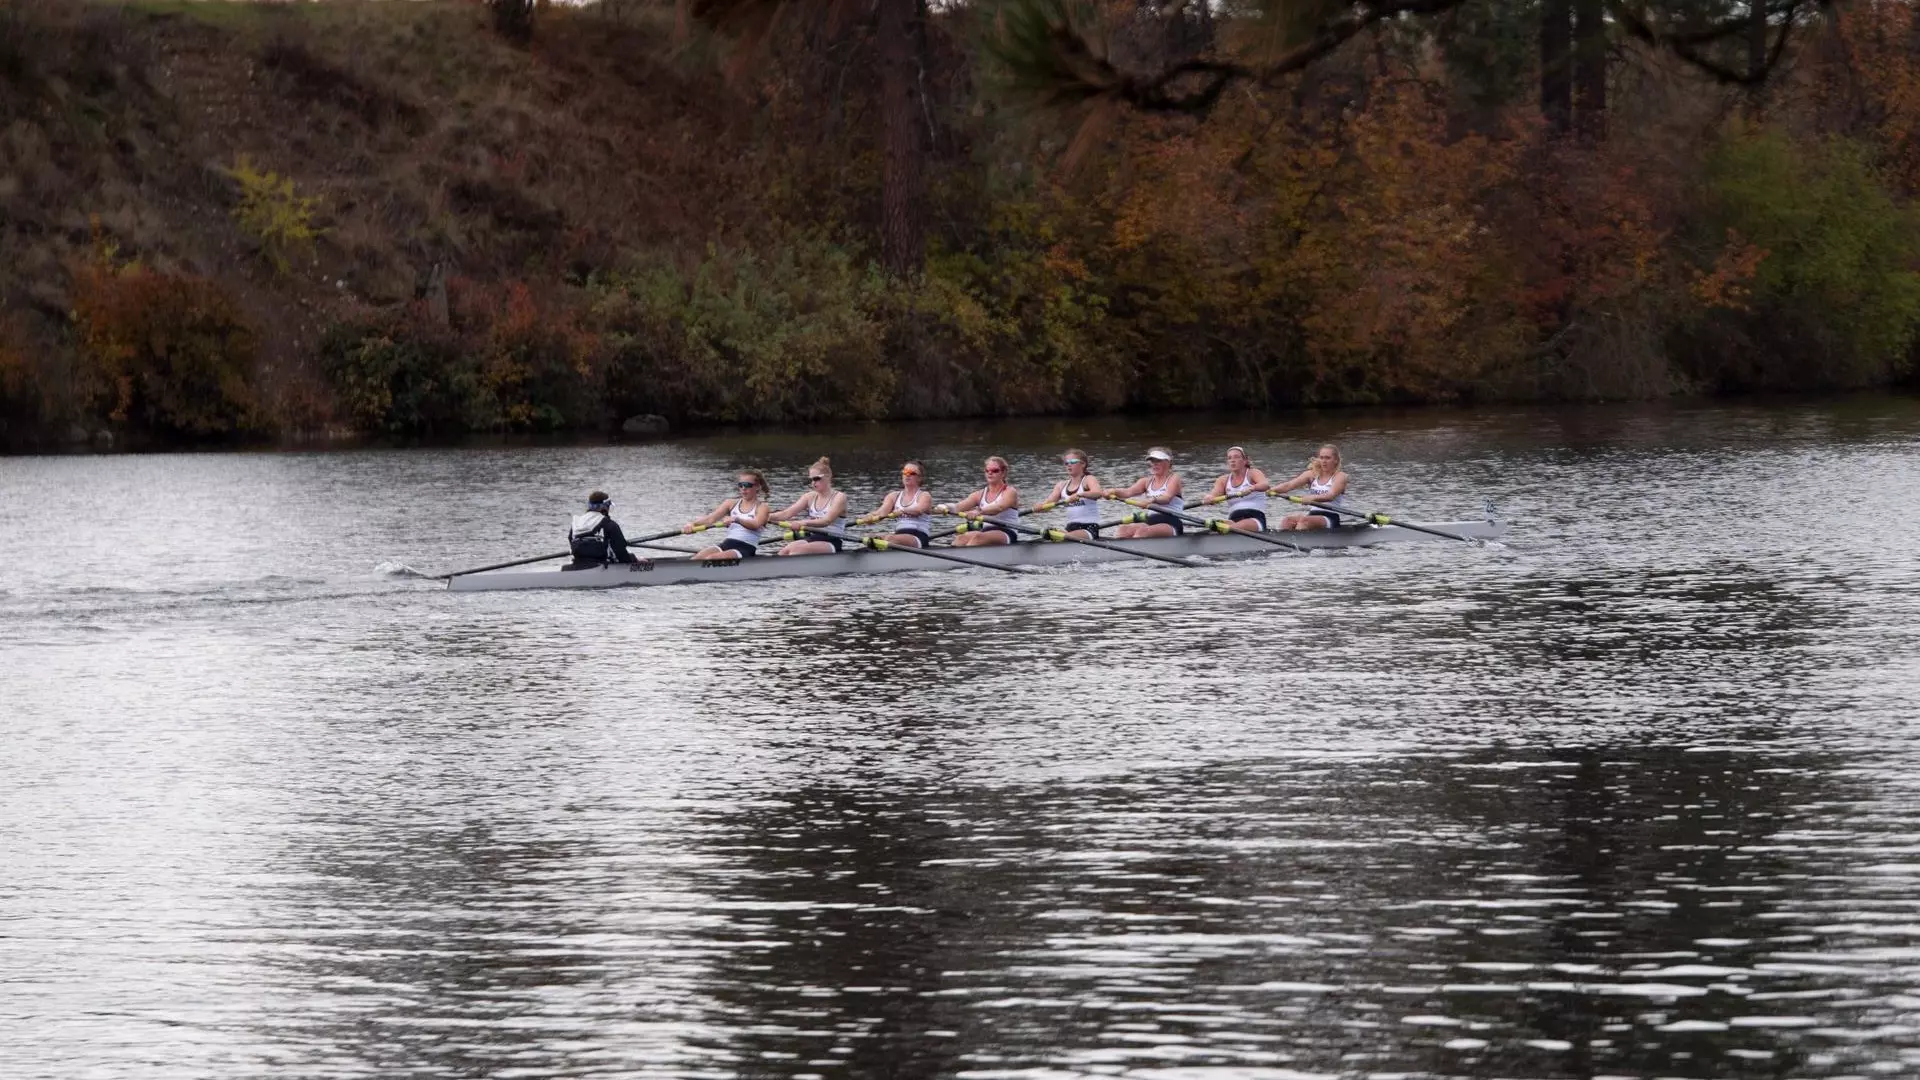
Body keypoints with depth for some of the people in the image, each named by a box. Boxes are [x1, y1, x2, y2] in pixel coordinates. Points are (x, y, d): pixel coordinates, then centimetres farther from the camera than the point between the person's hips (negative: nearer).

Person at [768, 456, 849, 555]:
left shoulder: (839, 497, -5)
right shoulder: (810, 497, 13)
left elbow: (826, 521, -21)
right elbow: (787, 513, 2)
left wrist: (803, 523, -38)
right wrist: (768, 517, -18)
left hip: (832, 544, -6)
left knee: (796, 550, -33)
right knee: (784, 551, -25)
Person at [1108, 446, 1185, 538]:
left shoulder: (1174, 478, 3)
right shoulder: (1147, 481, 19)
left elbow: (1167, 497, -17)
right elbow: (1129, 492, 1)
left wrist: (1152, 499, -40)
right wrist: (1114, 491, -22)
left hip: (1171, 525, -6)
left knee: (1142, 531, -35)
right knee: (1122, 530, -23)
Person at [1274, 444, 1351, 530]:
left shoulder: (1340, 476, -1)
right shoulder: (1312, 474, 13)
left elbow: (1331, 496, -19)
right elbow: (1289, 485, 1)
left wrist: (1312, 498, -38)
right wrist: (1271, 490, -18)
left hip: (1331, 518, -5)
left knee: (1304, 520, -33)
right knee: (1287, 520, -24)